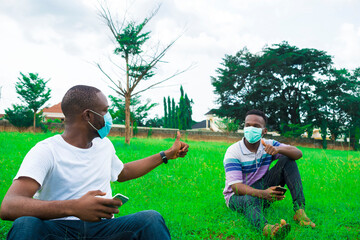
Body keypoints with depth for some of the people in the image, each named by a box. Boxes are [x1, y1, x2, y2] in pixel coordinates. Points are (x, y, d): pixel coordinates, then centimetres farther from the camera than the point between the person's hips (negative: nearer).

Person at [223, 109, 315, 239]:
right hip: (238, 195, -5)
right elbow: (236, 187, -27)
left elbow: (298, 153, -13)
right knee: (251, 200, -42)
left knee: (287, 160, -11)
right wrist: (262, 194, -45)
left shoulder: (268, 145, -2)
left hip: (263, 189, 5)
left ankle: (299, 211, -25)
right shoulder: (233, 152, -17)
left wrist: (278, 149, -35)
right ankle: (266, 228, -77)